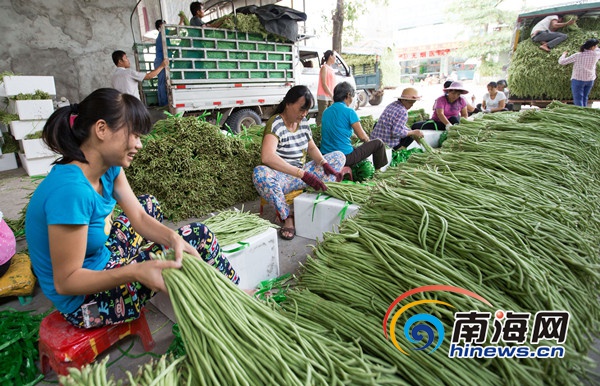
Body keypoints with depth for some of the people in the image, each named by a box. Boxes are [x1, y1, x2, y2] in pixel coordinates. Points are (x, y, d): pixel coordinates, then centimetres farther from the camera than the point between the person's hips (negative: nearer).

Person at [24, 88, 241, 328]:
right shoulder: (71, 190, -33)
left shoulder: (109, 168, -8)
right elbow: (66, 282, -27)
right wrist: (135, 272, -41)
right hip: (83, 300, -8)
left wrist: (174, 238, -25)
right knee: (199, 236, -10)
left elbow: (139, 216, -6)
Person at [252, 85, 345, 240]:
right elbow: (267, 157, -36)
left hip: (303, 174, 7)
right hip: (282, 178, -7)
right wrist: (302, 174, -41)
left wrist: (326, 166, -7)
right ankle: (287, 217, -20)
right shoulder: (275, 124, -19)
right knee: (260, 173, -39)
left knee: (339, 156, 4)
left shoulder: (303, 122, 4)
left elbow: (312, 148, 14)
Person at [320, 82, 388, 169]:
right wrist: (368, 140, 16)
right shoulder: (349, 111, -11)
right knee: (378, 143, 10)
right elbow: (362, 137, -8)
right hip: (345, 157, -7)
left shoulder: (326, 112, 9)